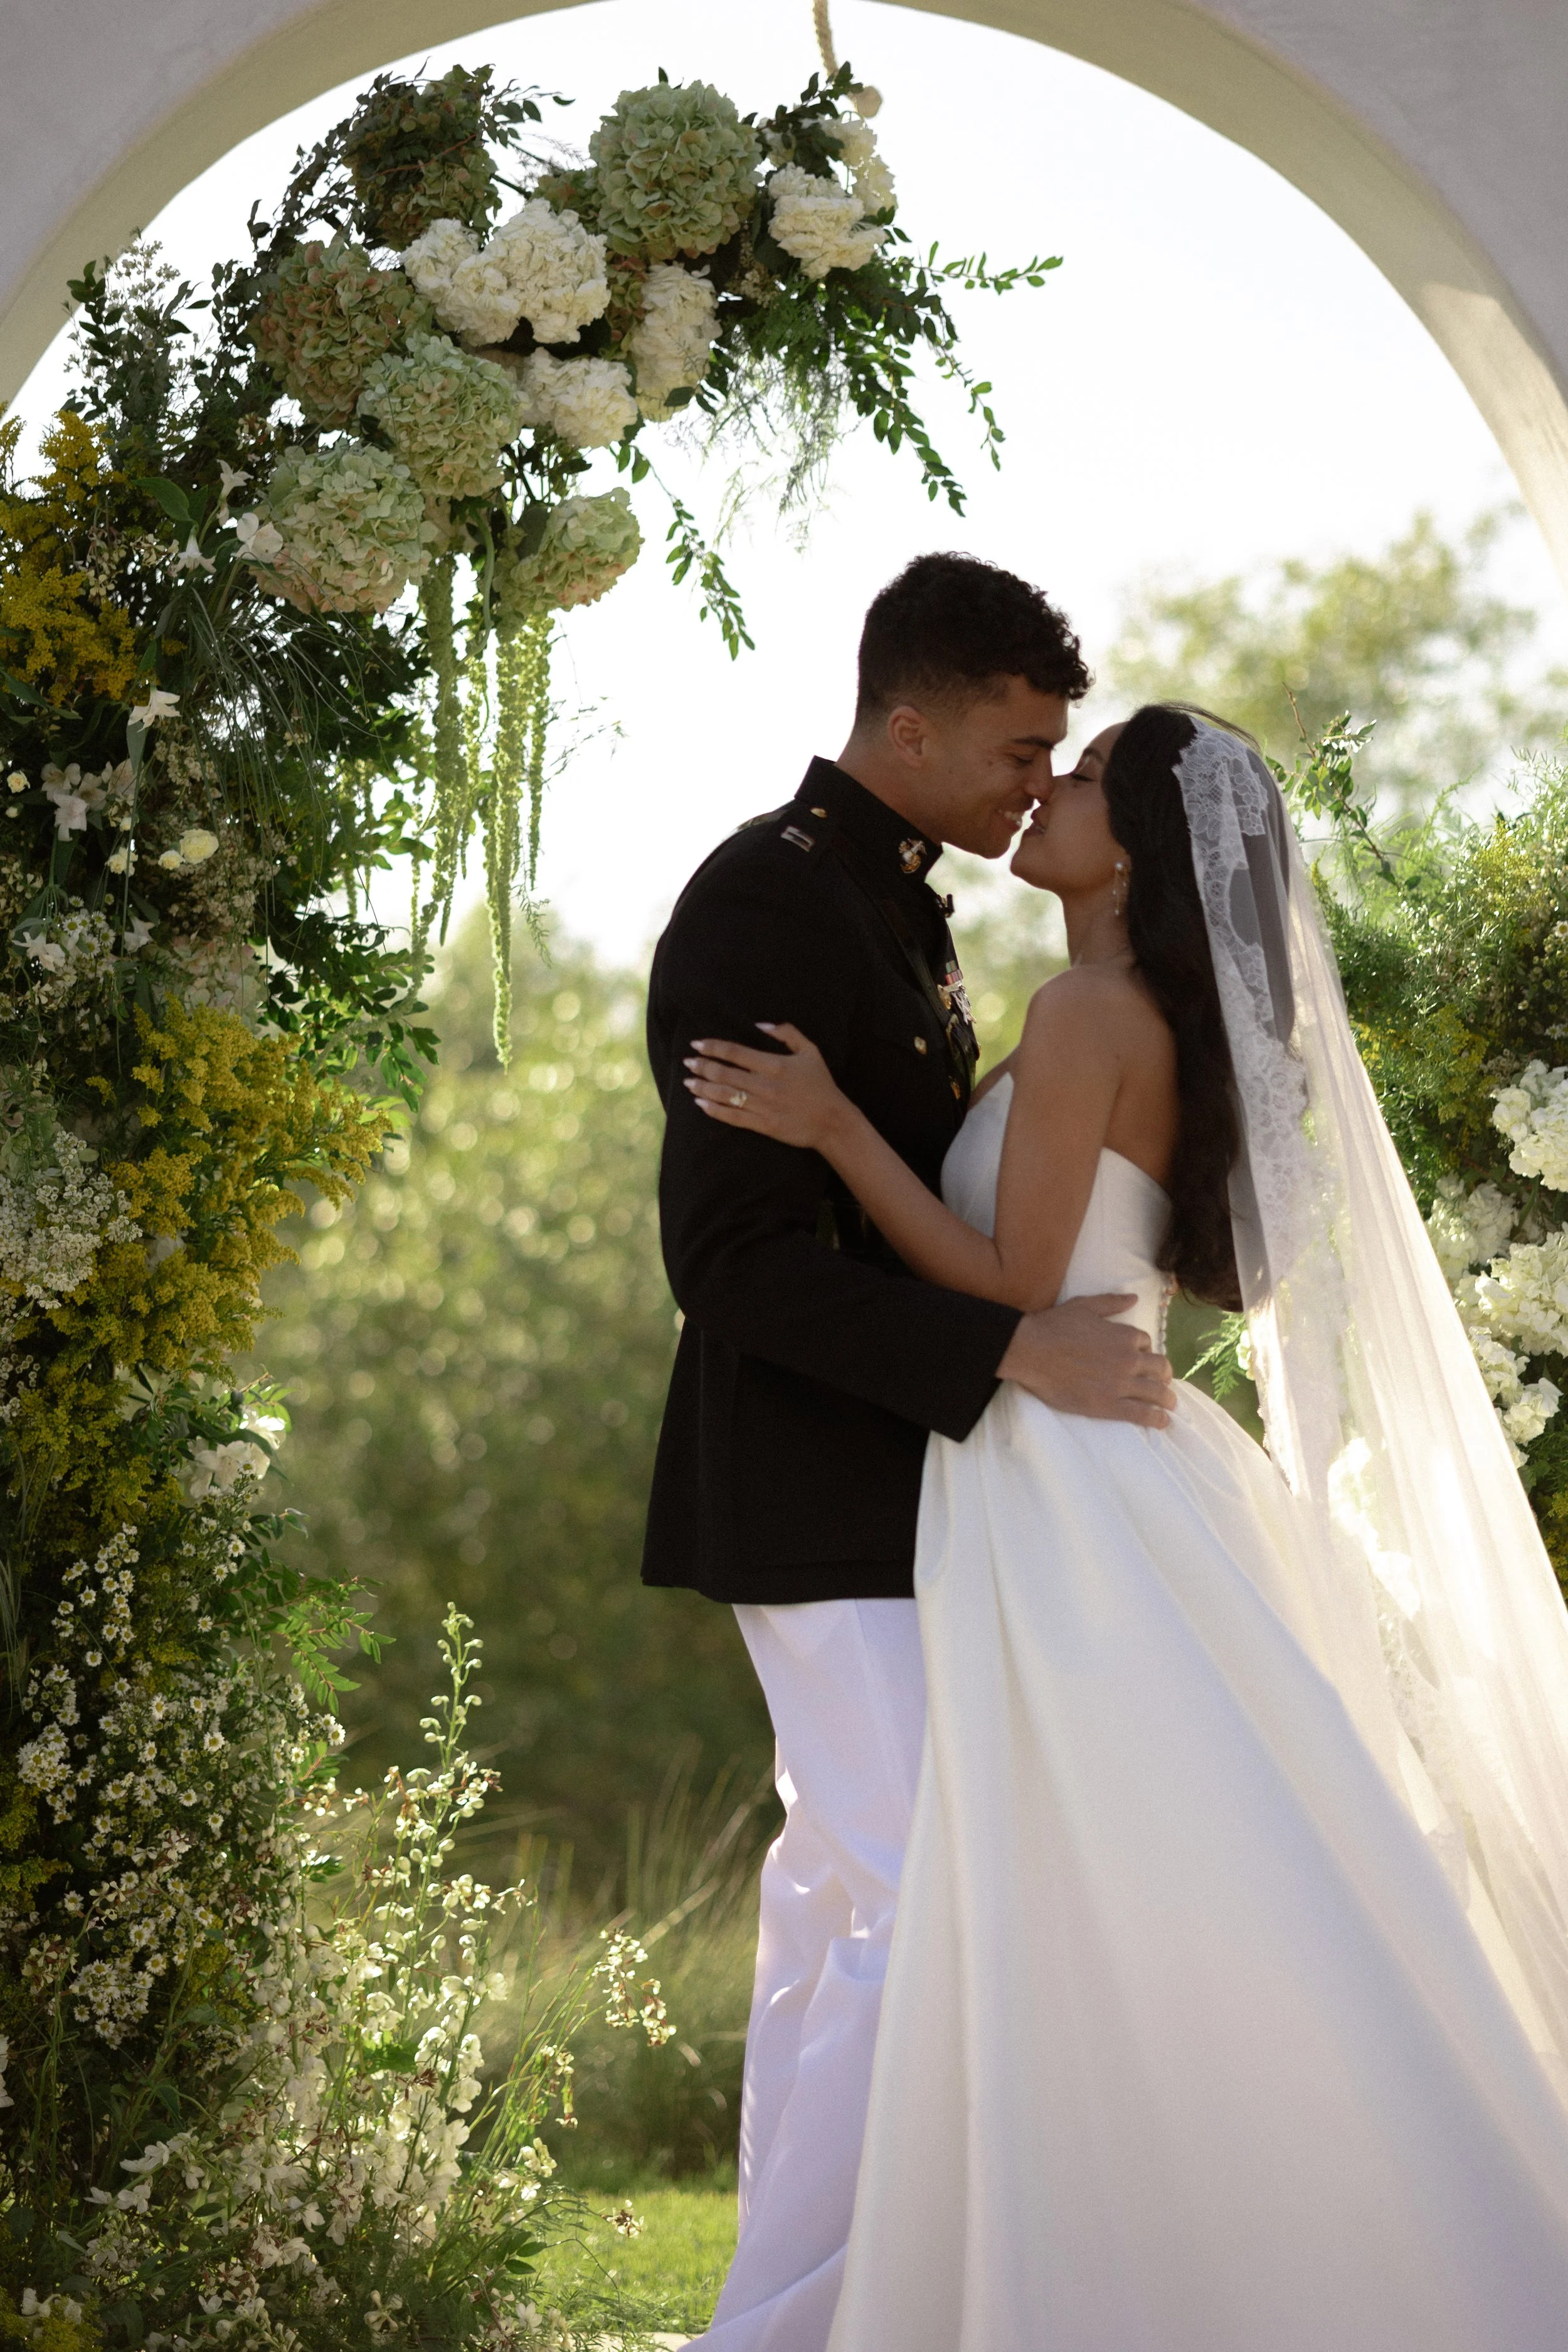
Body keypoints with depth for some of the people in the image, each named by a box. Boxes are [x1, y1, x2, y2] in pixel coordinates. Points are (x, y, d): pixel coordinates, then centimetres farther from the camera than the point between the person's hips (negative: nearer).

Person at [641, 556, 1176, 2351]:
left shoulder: (894, 902, 12)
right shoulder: (765, 910, -19)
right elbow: (735, 1259, -24)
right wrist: (1013, 1354, -28)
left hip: (892, 1486, 10)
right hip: (822, 1501, -10)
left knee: (842, 1898, 15)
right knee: (918, 1916, -12)